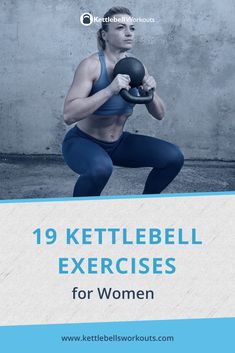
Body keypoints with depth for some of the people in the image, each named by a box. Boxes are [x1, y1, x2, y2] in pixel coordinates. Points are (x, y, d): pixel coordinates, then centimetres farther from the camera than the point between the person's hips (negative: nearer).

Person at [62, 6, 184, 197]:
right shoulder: (92, 65, -20)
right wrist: (110, 90, -36)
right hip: (82, 142, -6)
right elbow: (69, 115, -31)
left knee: (173, 157, -8)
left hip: (118, 143, 6)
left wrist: (150, 92, -17)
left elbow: (159, 114, 3)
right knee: (101, 168, -39)